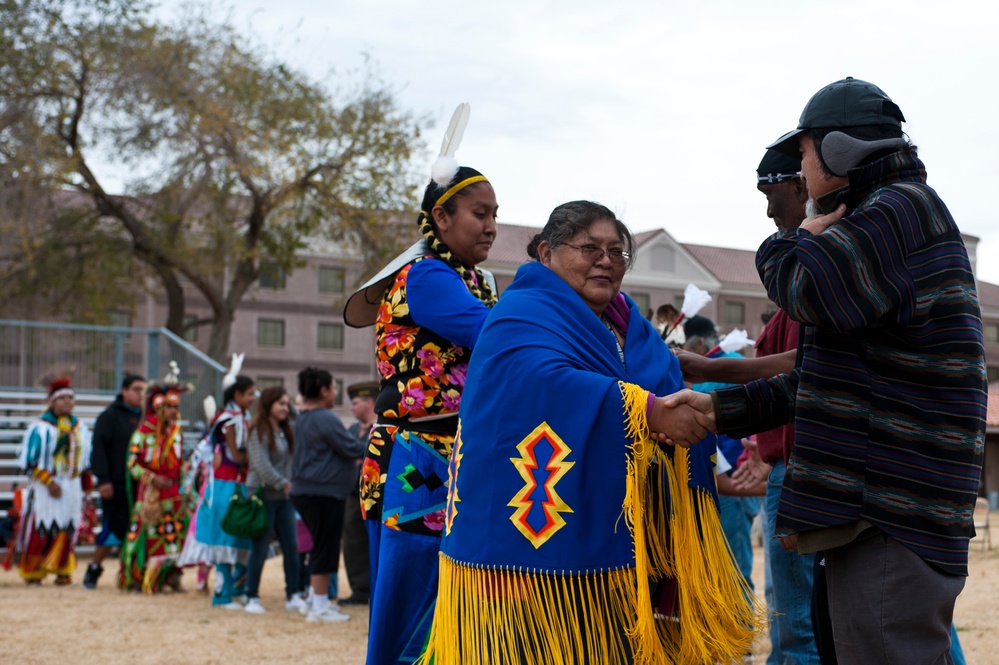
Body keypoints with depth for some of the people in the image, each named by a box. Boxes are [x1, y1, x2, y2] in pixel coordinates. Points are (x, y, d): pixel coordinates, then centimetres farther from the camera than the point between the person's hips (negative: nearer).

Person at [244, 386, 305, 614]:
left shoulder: (285, 431, 14)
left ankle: (293, 595, 10)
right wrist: (284, 484, -15)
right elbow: (262, 466, -17)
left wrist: (290, 486, 0)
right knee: (260, 549, -2)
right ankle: (252, 597, 7)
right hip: (264, 496, -7)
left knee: (292, 547, 4)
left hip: (284, 498, 7)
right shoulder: (258, 432, -9)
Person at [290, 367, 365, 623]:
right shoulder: (326, 419, -17)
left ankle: (318, 599, 25)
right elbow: (352, 450, -14)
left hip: (305, 491, 10)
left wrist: (360, 448, 14)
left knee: (321, 547, 18)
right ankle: (320, 607, 0)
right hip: (324, 493, -10)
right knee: (325, 548, -4)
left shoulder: (302, 418, 14)